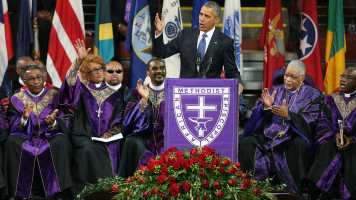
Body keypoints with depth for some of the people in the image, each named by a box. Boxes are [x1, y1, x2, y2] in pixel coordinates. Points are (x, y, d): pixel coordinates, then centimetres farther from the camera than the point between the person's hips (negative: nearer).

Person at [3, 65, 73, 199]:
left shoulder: (55, 96, 6)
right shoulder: (17, 99, 9)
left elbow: (65, 124, -2)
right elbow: (12, 127, 0)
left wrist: (53, 123, -25)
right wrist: (24, 118, -21)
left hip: (50, 137, -1)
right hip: (26, 137, 1)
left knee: (61, 142, -34)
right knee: (12, 143, -31)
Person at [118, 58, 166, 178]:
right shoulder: (139, 93, 10)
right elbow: (131, 121, -3)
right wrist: (144, 99, -14)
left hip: (166, 139, -1)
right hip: (145, 138, 1)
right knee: (132, 142, -31)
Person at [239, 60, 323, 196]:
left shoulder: (312, 95, 8)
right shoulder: (275, 91, 17)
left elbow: (310, 122, -6)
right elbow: (256, 112, 8)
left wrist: (288, 115, -20)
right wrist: (266, 106, -15)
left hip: (294, 138, -3)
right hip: (268, 136, 3)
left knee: (299, 144, -37)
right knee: (246, 143, -22)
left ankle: (294, 192, -29)